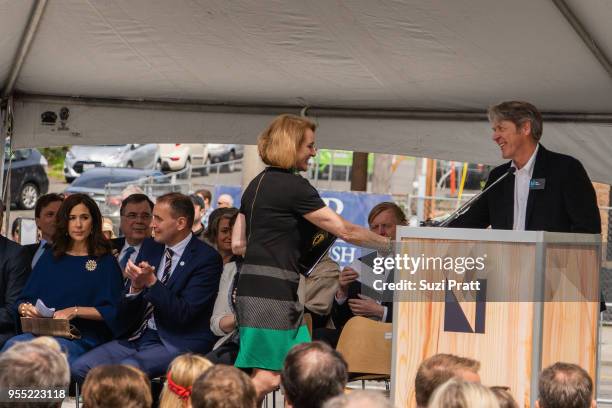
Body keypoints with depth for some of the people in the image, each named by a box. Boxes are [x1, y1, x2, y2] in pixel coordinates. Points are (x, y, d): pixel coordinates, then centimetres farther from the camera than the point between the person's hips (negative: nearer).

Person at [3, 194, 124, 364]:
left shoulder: (105, 262, 9)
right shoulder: (50, 257, 22)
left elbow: (112, 311, -1)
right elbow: (23, 300, 19)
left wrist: (75, 311, -13)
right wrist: (25, 308, -5)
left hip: (83, 338, -4)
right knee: (13, 345, -31)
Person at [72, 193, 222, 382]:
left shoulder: (206, 258, -8)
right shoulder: (150, 247, 12)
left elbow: (183, 315, -16)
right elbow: (124, 317, 10)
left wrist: (151, 282, -22)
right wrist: (135, 287, -11)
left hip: (176, 343, -7)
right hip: (138, 337, 7)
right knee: (80, 368, -11)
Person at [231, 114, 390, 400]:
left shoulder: (257, 185, 17)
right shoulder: (293, 186, -11)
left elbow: (237, 244, 19)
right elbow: (345, 231, -9)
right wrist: (389, 244, 2)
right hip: (271, 293, -10)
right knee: (268, 377, -11)